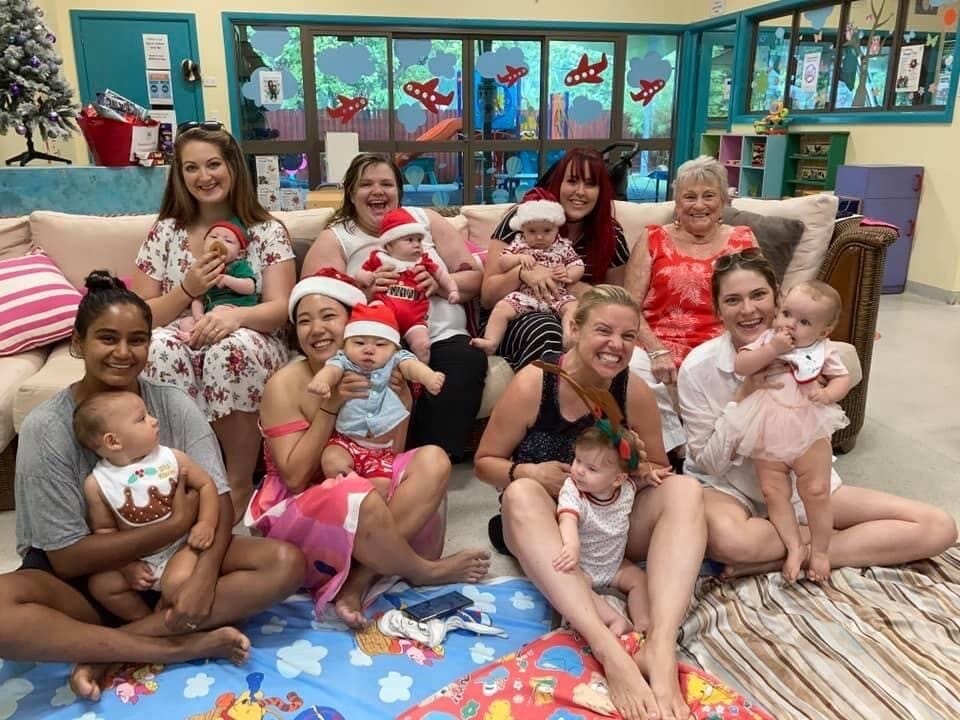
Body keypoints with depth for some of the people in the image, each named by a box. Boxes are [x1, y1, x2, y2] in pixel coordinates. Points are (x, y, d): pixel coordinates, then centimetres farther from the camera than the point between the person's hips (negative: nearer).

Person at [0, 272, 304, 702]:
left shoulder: (176, 406, -8)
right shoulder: (46, 427, -15)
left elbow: (219, 501, -12)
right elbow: (67, 556, -15)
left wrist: (205, 573, -30)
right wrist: (177, 523, -20)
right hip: (83, 577, -2)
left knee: (286, 563, -20)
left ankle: (105, 653, -20)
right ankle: (181, 646, -22)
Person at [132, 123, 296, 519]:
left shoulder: (267, 231, 2)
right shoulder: (165, 232, 7)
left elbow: (281, 308, -9)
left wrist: (235, 315, -31)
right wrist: (188, 290, -16)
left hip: (252, 344, -1)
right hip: (184, 343, 2)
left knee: (233, 347, -37)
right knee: (160, 348, -34)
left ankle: (239, 485, -20)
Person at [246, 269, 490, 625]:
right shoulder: (286, 385, -13)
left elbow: (392, 454, 0)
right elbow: (295, 478, -19)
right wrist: (331, 406, -24)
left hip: (359, 493, 5)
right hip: (297, 511, -5)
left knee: (433, 461, -19)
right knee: (359, 498, -38)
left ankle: (356, 583, -23)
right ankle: (423, 571, -6)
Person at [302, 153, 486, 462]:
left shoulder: (426, 220, 18)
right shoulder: (334, 239, 12)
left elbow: (473, 277, 15)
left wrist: (440, 282, -7)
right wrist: (362, 291, -17)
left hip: (442, 337, 3)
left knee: (468, 358, -29)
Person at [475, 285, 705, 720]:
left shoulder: (635, 392, -8)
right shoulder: (533, 383, -16)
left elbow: (660, 471, 6)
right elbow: (484, 463, -6)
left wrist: (638, 467, -19)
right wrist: (528, 472, -27)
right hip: (547, 526, -2)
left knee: (686, 489, -21)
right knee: (521, 493, -34)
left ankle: (661, 649, -38)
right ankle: (608, 649, -46)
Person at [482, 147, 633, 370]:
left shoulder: (610, 233, 4)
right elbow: (487, 296, -5)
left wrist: (580, 289, -9)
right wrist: (523, 272, -25)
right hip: (515, 319, -2)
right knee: (545, 333, -36)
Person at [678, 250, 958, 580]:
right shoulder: (698, 367, -16)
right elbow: (709, 463, -13)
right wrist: (742, 399, -25)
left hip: (802, 486, 4)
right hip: (730, 489, -4)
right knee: (727, 539, -41)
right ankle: (834, 537, -11)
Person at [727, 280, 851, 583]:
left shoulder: (824, 351, -2)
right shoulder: (767, 340, -2)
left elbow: (843, 379, 2)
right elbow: (740, 366, -13)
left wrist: (828, 394, -19)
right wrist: (771, 349, -23)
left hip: (809, 434, -1)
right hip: (768, 436, 1)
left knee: (816, 492, 2)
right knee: (773, 493, 2)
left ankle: (820, 550, 18)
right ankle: (794, 547, 12)